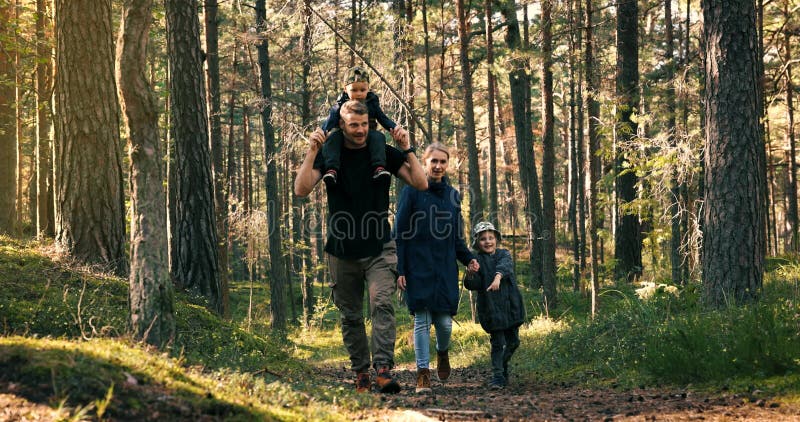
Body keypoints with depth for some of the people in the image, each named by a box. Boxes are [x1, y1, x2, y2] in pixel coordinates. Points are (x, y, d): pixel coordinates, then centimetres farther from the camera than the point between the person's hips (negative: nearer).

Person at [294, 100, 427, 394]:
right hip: (342, 252, 2)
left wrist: (407, 149, -11)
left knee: (382, 304, -19)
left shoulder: (384, 154, 3)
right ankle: (360, 373, 17)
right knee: (351, 316, 7)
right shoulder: (329, 156, 3)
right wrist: (312, 152, -17)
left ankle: (383, 369, -27)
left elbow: (421, 184, -2)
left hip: (380, 249, -1)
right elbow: (301, 190, -9)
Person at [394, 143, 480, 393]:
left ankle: (442, 353, 31)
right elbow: (399, 233, -3)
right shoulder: (412, 192, -1)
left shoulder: (452, 196, 11)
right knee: (422, 321, -6)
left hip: (445, 269, 3)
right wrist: (399, 269, -9)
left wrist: (468, 259, 1)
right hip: (418, 267, -3)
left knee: (445, 322, -1)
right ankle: (423, 374, 1)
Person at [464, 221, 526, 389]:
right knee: (498, 342, -8)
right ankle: (497, 376, -1)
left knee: (513, 341, 13)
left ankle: (502, 366, 36)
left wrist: (498, 277, -39)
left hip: (510, 305, 3)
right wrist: (470, 276, -32)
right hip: (491, 307, -3)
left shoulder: (504, 254, 5)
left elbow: (505, 265, -18)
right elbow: (473, 285, -9)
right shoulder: (477, 260, -2)